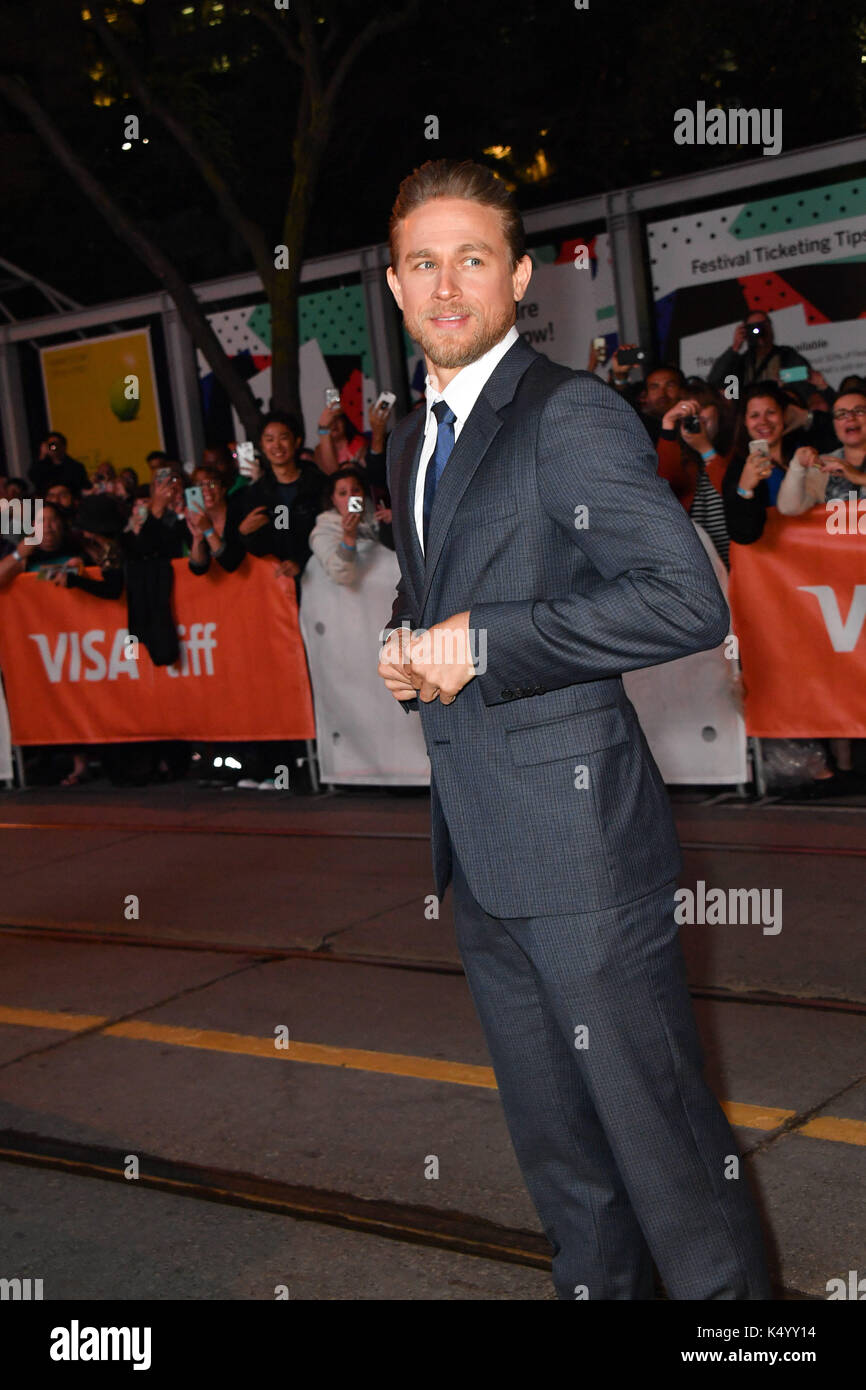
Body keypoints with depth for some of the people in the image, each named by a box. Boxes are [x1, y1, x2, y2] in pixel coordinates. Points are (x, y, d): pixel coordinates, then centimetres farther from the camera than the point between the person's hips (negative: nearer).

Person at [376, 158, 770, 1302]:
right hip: (479, 852, 8)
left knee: (656, 1120, 1)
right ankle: (595, 1288, 36)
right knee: (551, 1135, 20)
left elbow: (688, 601, -22)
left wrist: (481, 643, -20)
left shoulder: (570, 414, -12)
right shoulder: (413, 442, 15)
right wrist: (407, 648, 6)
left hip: (577, 833, -8)